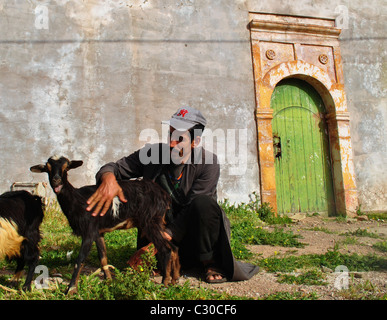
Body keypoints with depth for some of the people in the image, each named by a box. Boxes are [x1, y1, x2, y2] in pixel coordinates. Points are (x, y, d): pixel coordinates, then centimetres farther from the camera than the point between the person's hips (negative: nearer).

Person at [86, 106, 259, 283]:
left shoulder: (208, 162, -18)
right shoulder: (153, 153, -7)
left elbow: (192, 208, -22)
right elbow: (115, 167, -5)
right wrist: (108, 178, -31)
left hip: (196, 231, -2)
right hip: (163, 226, 3)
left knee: (202, 203, -33)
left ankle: (210, 263, -13)